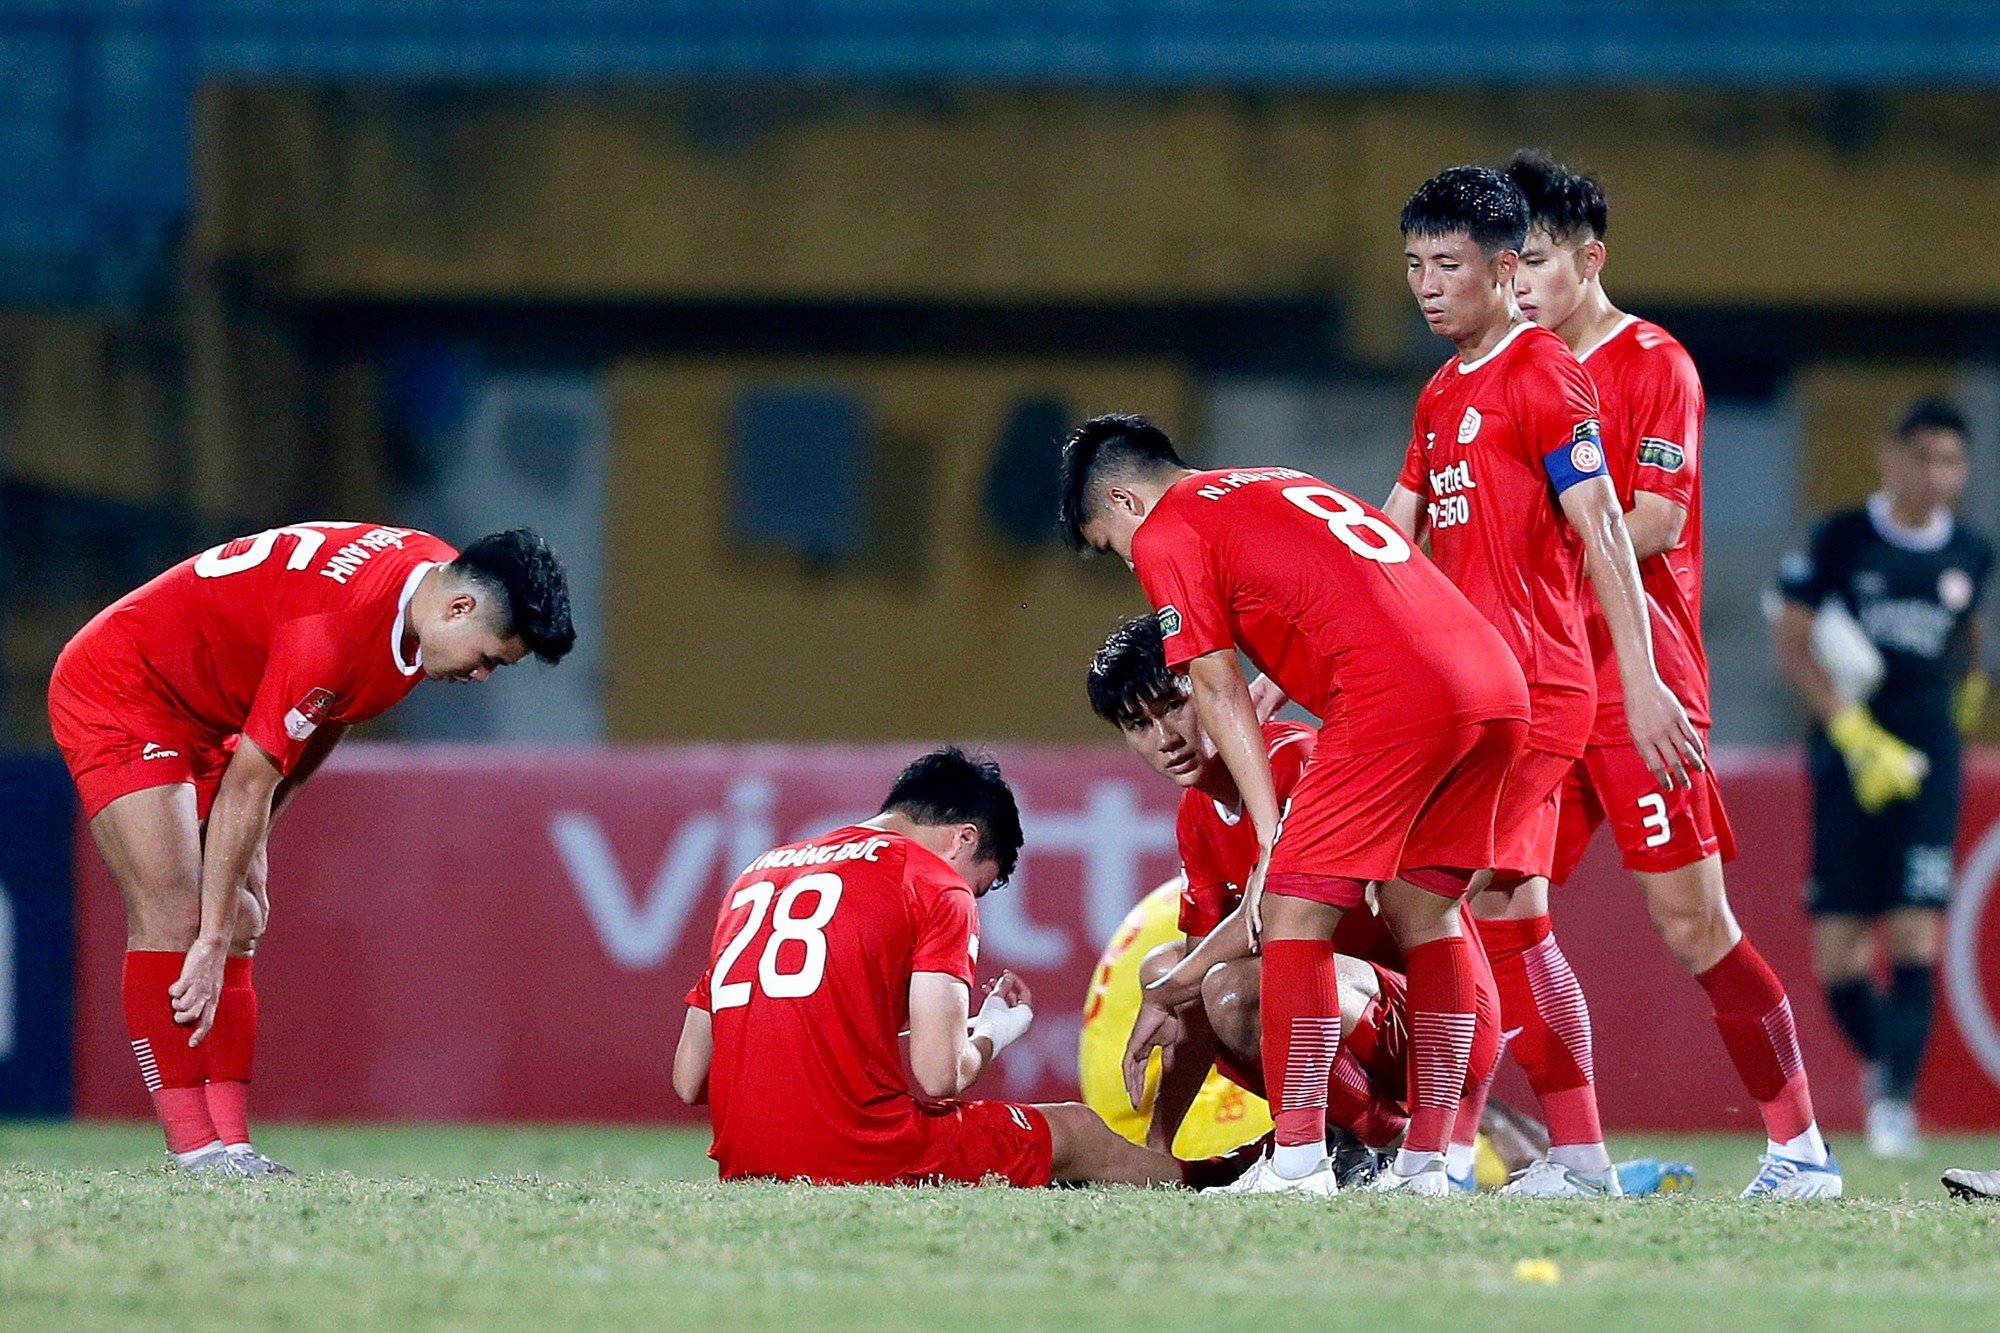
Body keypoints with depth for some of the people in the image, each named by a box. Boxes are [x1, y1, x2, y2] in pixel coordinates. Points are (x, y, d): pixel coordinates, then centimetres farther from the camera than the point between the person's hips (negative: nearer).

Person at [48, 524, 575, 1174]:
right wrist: (212, 942, -23)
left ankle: (230, 1143, -4)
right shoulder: (336, 627, -33)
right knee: (173, 917, -18)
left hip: (199, 719, 10)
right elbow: (247, 782, -28)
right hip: (115, 691, -10)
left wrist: (253, 844, 5)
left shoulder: (432, 569, -5)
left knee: (241, 922, 1)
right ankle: (192, 1147, -18)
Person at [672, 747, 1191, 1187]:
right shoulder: (938, 886, 0)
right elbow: (939, 1077, -8)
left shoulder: (756, 873, 19)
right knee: (1080, 1134, 16)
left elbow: (688, 1082, 16)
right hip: (864, 1159, -7)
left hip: (742, 1164, 7)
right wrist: (994, 1028, 13)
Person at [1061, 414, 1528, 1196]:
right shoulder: (1282, 488, 33)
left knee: (1294, 916, -1)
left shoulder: (1166, 535, 9)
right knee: (1423, 911, 17)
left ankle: (1297, 1162, -6)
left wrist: (1272, 837, 4)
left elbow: (1218, 689, 4)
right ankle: (1425, 1161, 15)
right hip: (1498, 687, 8)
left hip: (1395, 697, -8)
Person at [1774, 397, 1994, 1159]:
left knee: (1915, 938, -11)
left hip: (1927, 760, 1)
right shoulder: (1839, 541, -4)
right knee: (1836, 956, -1)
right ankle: (1882, 1059, 24)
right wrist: (1857, 733, -14)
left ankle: (1896, 1097, -7)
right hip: (1848, 754, -1)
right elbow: (1792, 642, -7)